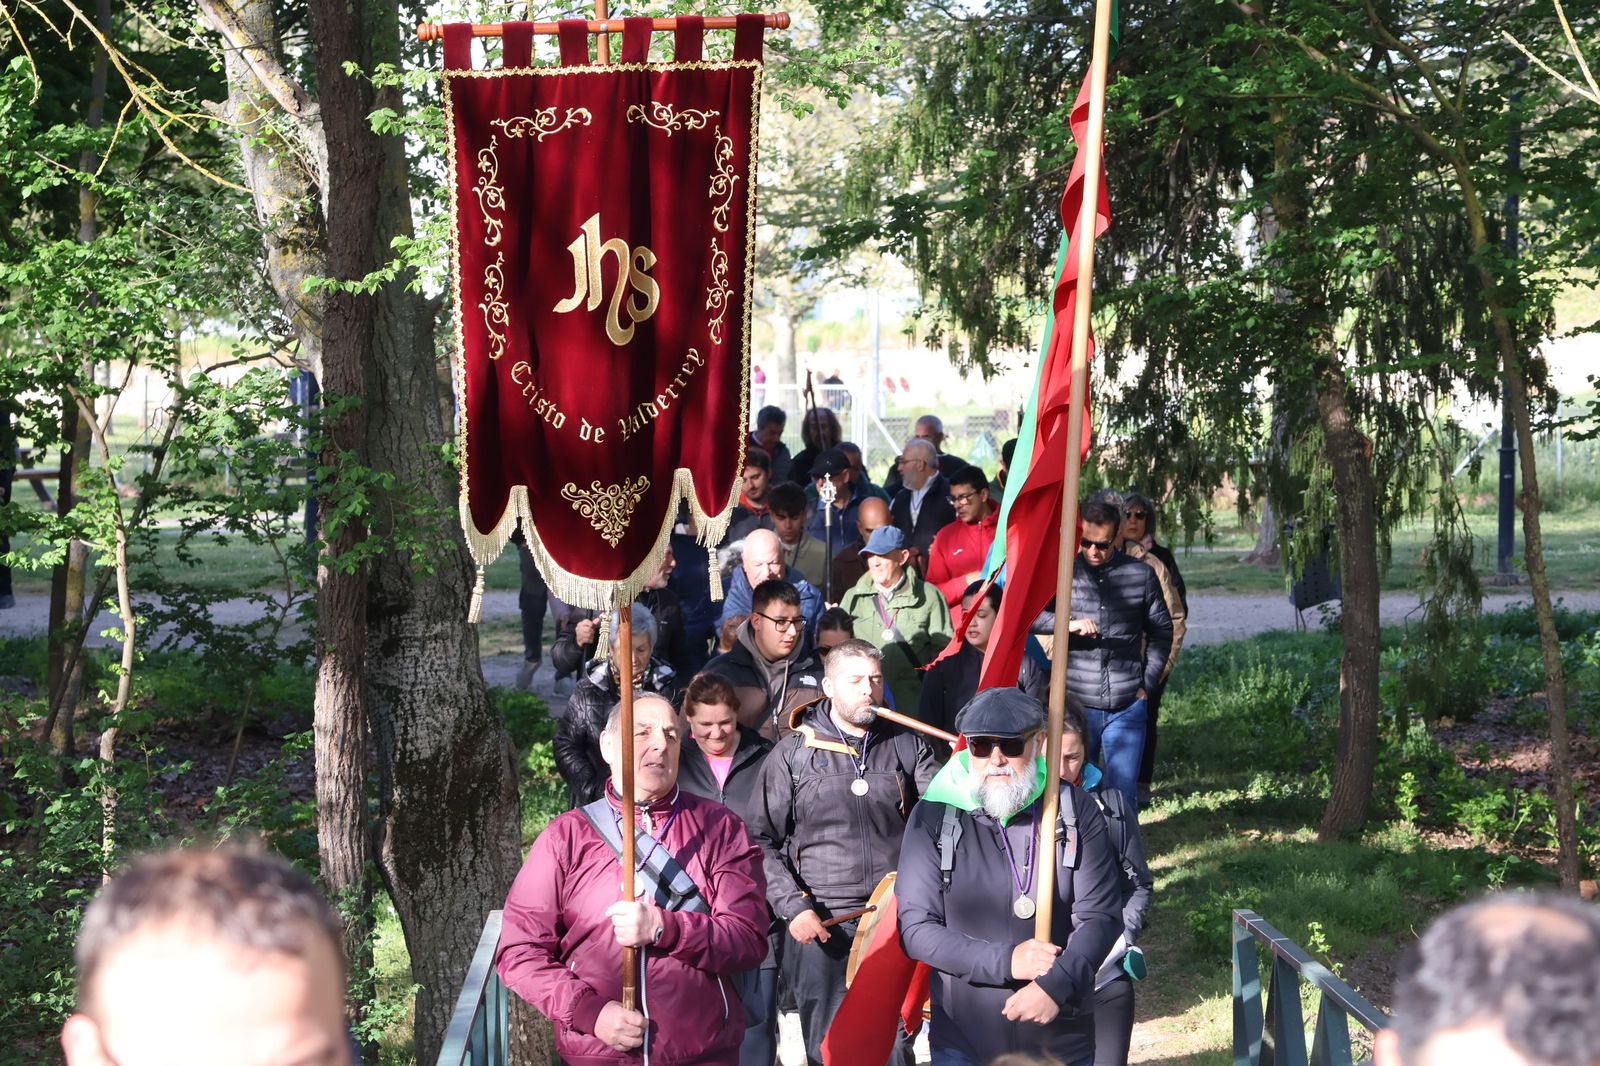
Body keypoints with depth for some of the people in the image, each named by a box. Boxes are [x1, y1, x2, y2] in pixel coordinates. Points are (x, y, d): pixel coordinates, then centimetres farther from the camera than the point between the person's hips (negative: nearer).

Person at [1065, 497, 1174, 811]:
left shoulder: (1141, 575, 2)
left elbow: (1161, 630, 11)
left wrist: (1147, 684, 5)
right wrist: (1068, 624, -22)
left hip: (1127, 705, 0)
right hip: (1075, 702, 0)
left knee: (1123, 794, 3)